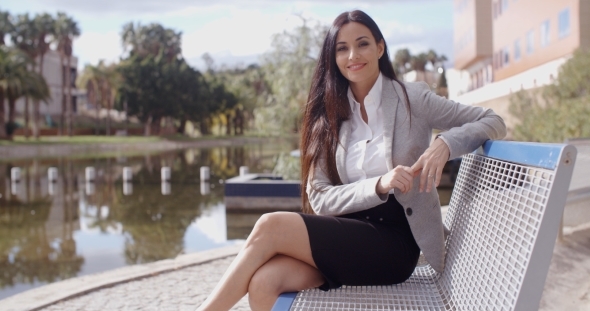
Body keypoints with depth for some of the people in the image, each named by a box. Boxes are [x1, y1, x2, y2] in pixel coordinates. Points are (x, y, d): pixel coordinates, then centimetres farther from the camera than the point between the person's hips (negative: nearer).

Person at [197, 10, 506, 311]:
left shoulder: (412, 98, 1)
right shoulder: (328, 115, 9)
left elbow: (493, 122, 3)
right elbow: (319, 198, 0)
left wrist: (445, 143, -18)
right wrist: (379, 185, -18)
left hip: (394, 241, -3)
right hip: (345, 234, 3)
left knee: (270, 226, -24)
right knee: (263, 281, -28)